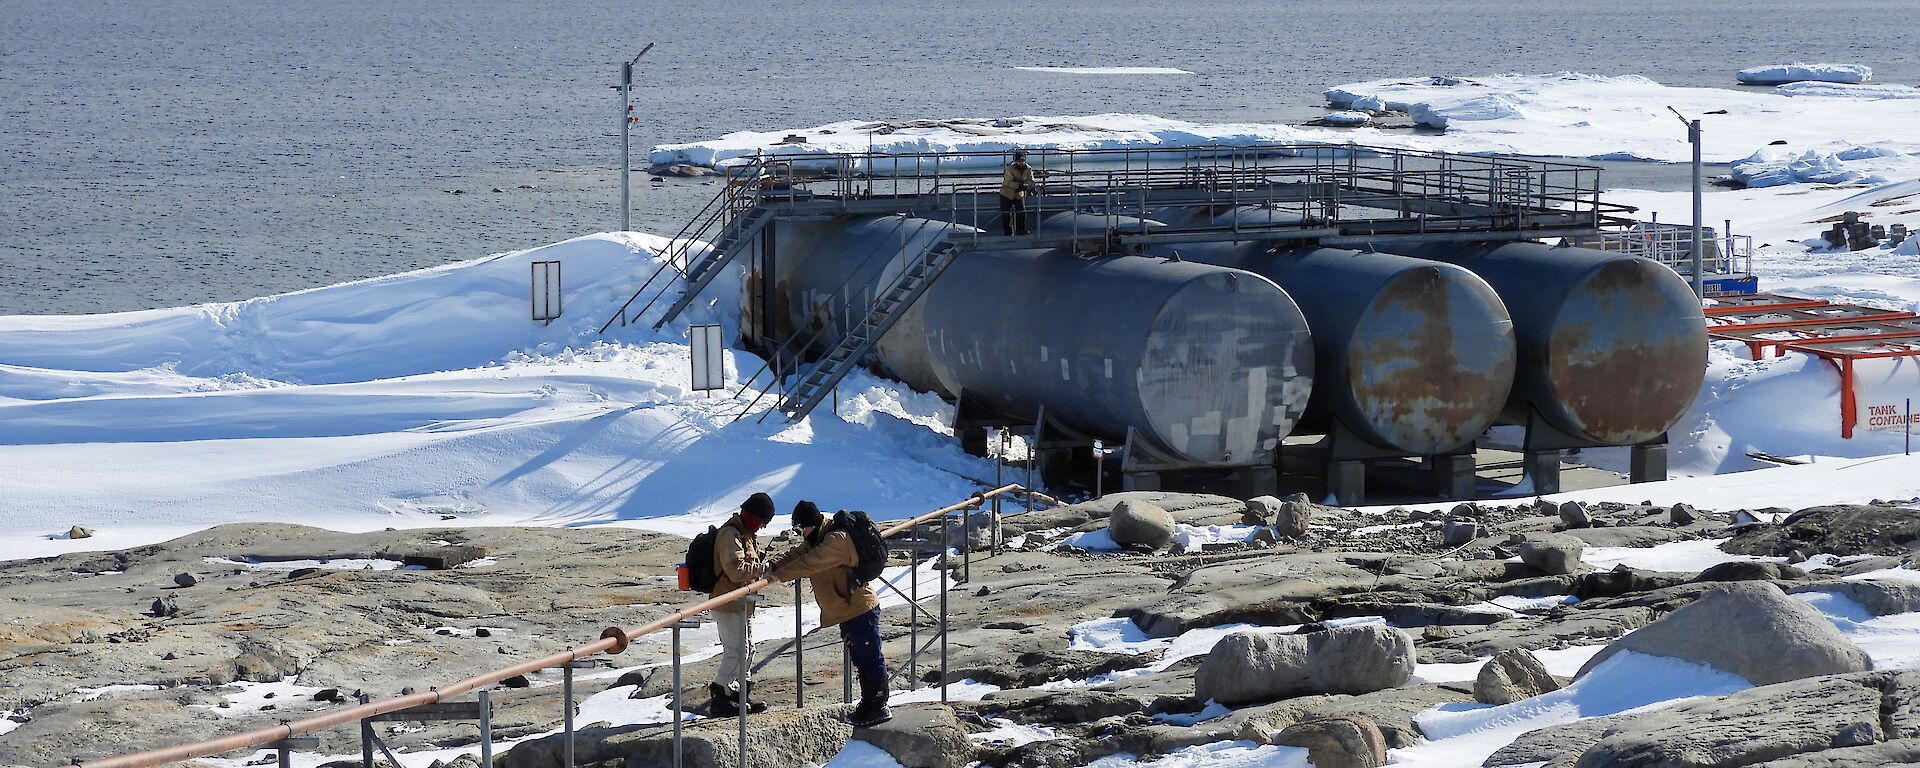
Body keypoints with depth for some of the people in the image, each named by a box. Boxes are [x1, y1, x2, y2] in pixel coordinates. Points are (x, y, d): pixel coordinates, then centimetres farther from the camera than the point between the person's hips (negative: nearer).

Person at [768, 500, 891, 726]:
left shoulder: (837, 540, -23)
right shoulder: (817, 539, 11)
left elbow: (809, 563, -30)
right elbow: (797, 556, 9)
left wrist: (779, 575, -30)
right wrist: (772, 567, -7)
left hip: (860, 610, -11)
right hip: (848, 612, 11)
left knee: (870, 659, -2)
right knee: (860, 660, 19)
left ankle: (878, 707, 6)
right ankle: (868, 705, 30)